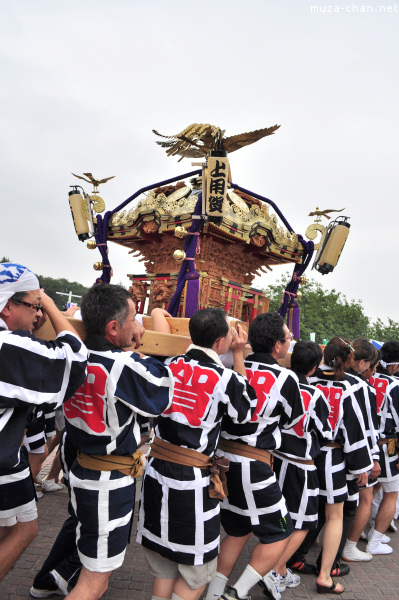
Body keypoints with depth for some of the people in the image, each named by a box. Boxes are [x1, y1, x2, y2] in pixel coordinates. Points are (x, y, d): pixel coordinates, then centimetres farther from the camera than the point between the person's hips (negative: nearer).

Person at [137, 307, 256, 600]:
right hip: (192, 480, -5)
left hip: (157, 470, 5)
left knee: (163, 567, 23)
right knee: (198, 566, 18)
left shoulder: (170, 364, -3)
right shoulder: (226, 377, -14)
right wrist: (238, 354, 3)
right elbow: (245, 412, 5)